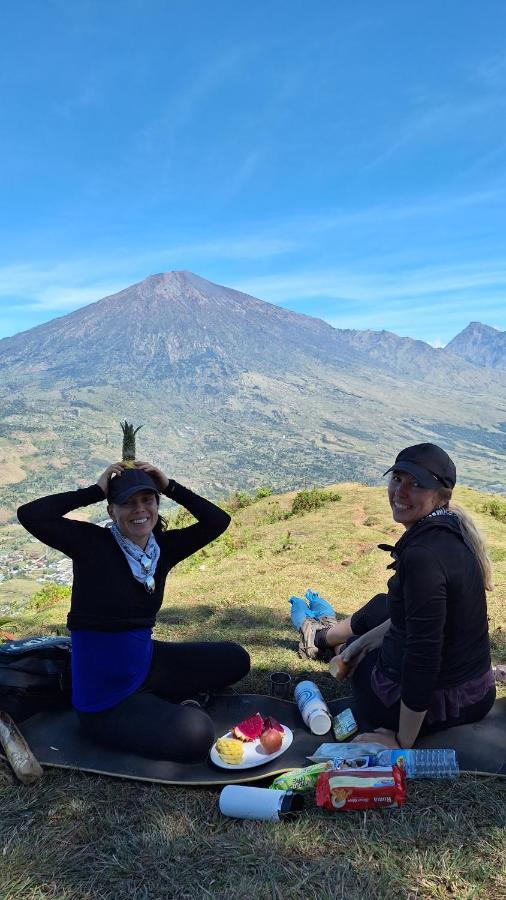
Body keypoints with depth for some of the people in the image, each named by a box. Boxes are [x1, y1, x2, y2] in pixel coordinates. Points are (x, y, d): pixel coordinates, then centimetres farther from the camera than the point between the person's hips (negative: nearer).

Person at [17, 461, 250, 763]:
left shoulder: (163, 547, 1)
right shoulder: (92, 543, -13)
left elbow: (219, 520, -3)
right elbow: (29, 515, -25)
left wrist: (170, 487, -9)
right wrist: (96, 490, -20)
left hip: (146, 659, 7)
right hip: (104, 694, -7)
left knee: (235, 659, 8)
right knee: (196, 735, -26)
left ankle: (160, 698, 11)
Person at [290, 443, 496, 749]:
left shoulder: (423, 555, -33)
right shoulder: (454, 529, -3)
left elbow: (422, 656, -30)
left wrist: (403, 740, -17)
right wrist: (367, 637, 18)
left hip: (429, 705, -7)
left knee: (365, 637, 25)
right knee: (383, 606, 30)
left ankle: (323, 636, 61)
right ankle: (326, 634, 61)